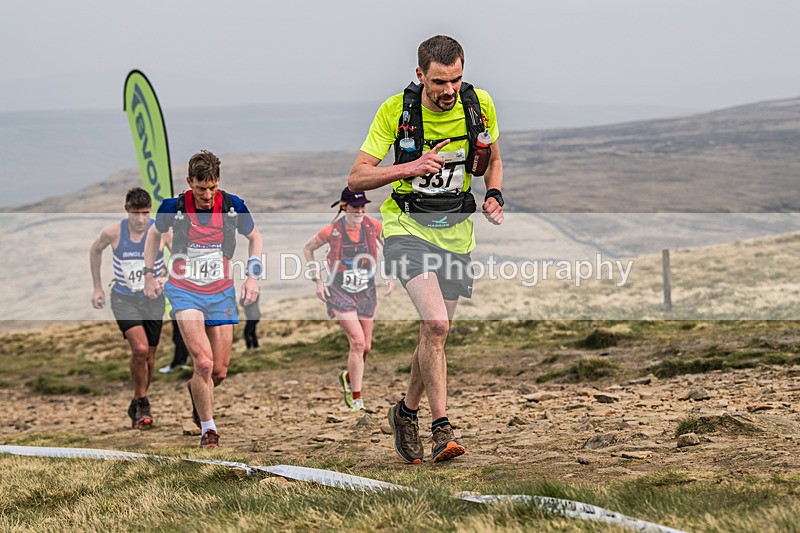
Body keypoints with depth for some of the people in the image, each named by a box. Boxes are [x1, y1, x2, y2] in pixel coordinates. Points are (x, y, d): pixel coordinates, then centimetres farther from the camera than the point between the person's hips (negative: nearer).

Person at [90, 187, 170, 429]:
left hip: (153, 300, 2)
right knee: (140, 349, -23)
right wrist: (97, 287, 11)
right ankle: (143, 403, -4)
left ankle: (137, 407, 30)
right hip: (124, 299, -2)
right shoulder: (113, 233, -12)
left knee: (149, 359, 7)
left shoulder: (161, 231, -13)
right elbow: (95, 251, 9)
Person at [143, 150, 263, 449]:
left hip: (221, 293, 2)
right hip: (184, 291, -2)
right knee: (203, 362, -19)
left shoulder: (233, 206, -8)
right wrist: (149, 276, 9)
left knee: (219, 371, 5)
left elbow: (254, 237, 11)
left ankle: (195, 390, 41)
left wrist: (253, 276, 2)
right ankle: (208, 427, -3)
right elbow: (154, 234, 11)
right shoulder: (174, 208, -11)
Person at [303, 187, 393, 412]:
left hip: (366, 292, 4)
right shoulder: (332, 231, -15)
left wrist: (389, 277, 4)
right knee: (357, 342, -17)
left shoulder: (373, 226, -8)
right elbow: (307, 249, 3)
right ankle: (356, 398, -8)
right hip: (340, 293, -4)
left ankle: (349, 376, 40)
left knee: (366, 347, 8)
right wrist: (317, 281, -1)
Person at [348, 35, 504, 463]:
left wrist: (493, 195, -5)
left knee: (434, 334, 10)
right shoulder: (395, 111, -15)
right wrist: (411, 167, -28)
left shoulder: (479, 105, -6)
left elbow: (492, 160, 14)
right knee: (436, 324, -24)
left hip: (456, 231, 4)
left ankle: (406, 412, 35)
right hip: (407, 226, -4)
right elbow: (356, 179, -14)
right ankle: (442, 428, -18)